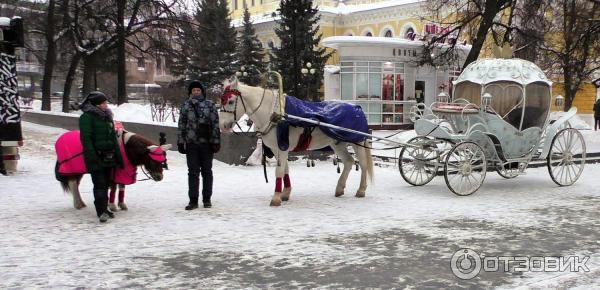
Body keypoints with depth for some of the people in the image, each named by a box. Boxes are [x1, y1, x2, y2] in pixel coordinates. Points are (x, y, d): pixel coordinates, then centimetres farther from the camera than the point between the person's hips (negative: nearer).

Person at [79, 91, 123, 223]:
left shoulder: (107, 116, 15)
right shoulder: (87, 117, -8)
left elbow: (113, 138, 18)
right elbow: (86, 139, -15)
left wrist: (118, 157, 14)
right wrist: (92, 158, -22)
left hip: (108, 156, 7)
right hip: (96, 157, -7)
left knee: (106, 183, 13)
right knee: (99, 184, -9)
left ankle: (104, 208, 22)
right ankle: (101, 211, -9)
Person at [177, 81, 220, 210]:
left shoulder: (210, 105, 2)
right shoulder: (185, 106, 6)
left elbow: (215, 124, 0)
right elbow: (181, 125, 7)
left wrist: (216, 141, -5)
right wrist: (180, 142, 3)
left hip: (206, 143, 0)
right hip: (191, 143, 1)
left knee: (207, 171, 9)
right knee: (193, 172, 2)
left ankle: (207, 199, 19)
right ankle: (193, 200, 5)